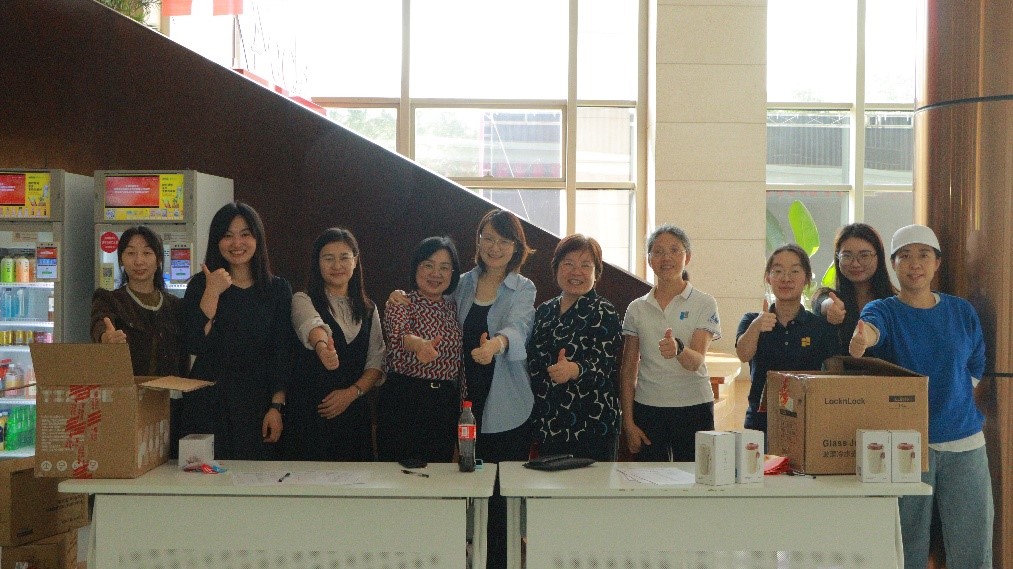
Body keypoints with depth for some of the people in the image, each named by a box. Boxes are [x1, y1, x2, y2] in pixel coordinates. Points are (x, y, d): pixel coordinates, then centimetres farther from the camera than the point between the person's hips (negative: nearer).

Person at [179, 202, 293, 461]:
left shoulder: (278, 289, 5)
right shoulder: (200, 284, 4)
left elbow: (283, 354, 2)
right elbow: (195, 346, -6)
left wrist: (277, 407, -7)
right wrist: (212, 293, -11)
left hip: (257, 403, 0)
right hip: (208, 403, 0)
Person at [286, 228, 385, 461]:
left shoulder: (368, 310, 13)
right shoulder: (304, 301, -1)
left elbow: (377, 362, 8)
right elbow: (312, 325, -24)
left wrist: (352, 392, -9)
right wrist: (322, 346, -47)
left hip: (354, 412, 4)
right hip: (308, 413, -4)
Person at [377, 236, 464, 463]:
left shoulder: (453, 309, 13)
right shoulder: (401, 304, -3)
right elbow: (399, 333, -26)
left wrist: (463, 406, 10)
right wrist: (418, 343, -49)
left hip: (446, 406, 5)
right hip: (404, 401, -5)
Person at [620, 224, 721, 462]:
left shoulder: (704, 304, -1)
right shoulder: (637, 308, 6)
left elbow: (696, 361, -13)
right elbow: (628, 370, 8)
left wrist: (678, 349, -35)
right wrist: (628, 422, 1)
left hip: (694, 408, -2)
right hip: (647, 409, 2)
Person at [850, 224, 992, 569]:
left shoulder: (962, 312, 7)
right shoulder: (883, 310, -2)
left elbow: (975, 373, 17)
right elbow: (871, 327, -27)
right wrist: (860, 341, -49)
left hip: (964, 444, 2)